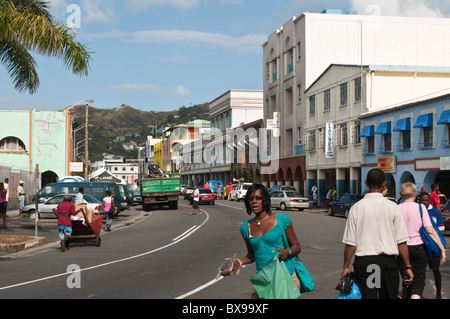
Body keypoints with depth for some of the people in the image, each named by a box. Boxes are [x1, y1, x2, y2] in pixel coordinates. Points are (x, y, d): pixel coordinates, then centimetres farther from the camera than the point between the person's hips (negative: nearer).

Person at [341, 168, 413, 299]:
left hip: (363, 262, 0)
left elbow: (350, 243, -2)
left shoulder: (356, 208, -2)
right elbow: (401, 242, -3)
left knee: (366, 296, 2)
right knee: (390, 296, 12)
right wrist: (408, 267, 4)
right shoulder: (392, 207, -2)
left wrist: (346, 266, 7)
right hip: (388, 261, 0)